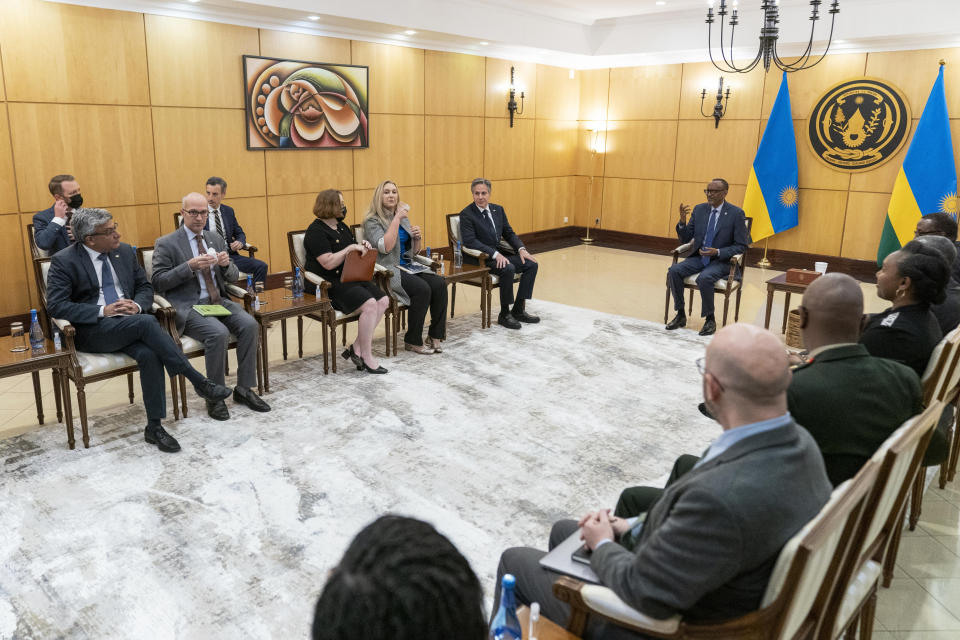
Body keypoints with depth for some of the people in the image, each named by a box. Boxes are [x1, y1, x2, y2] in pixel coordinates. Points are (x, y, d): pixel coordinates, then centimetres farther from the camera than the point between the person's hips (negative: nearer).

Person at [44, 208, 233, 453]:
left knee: (149, 354, -29)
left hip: (129, 324, 4)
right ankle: (199, 382, -28)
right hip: (93, 331, -4)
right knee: (147, 322, -33)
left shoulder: (125, 251, 11)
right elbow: (56, 305, -11)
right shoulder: (64, 262, -3)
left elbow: (145, 287, 17)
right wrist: (103, 311, -20)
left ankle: (154, 427, -21)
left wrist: (137, 305, -7)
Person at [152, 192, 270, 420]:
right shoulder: (166, 244, 0)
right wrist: (190, 266, -20)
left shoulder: (215, 238, 16)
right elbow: (158, 282, -8)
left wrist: (226, 264, -8)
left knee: (250, 324, -22)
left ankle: (244, 388, -10)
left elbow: (233, 277, 16)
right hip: (188, 306, -5)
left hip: (218, 301, 5)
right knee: (219, 333, -31)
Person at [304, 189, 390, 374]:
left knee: (383, 300, -9)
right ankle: (366, 357, -13)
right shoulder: (316, 231, -10)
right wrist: (350, 248, -18)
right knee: (369, 304, -26)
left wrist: (362, 247, 4)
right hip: (327, 284, -9)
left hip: (349, 278, 9)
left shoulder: (342, 227, 18)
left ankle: (356, 348, -5)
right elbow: (328, 263, -21)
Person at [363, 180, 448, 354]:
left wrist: (418, 238, -1)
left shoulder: (403, 217, 18)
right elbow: (385, 247, -22)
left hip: (408, 266, 7)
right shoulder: (372, 221, -4)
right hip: (387, 270, -7)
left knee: (439, 284, -20)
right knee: (422, 289, -29)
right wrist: (397, 218, -18)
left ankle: (435, 336, -12)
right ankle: (413, 341, -16)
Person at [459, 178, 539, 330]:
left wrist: (521, 249, -6)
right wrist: (494, 254, -29)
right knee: (508, 269, -32)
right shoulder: (466, 214, -10)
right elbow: (469, 241, -20)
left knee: (531, 264, -9)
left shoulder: (498, 209, 11)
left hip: (498, 253, 7)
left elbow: (509, 233, 14)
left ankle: (518, 310, -3)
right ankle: (504, 314, -15)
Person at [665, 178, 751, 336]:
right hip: (699, 257, 5)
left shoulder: (736, 213, -7)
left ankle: (710, 320, -13)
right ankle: (681, 315, -8)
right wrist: (682, 221, -13)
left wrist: (718, 252, -21)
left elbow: (742, 246, -7)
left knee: (704, 278, -34)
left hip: (721, 260, -5)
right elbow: (685, 239, 7)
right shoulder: (699, 209, 6)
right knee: (674, 271, -21)